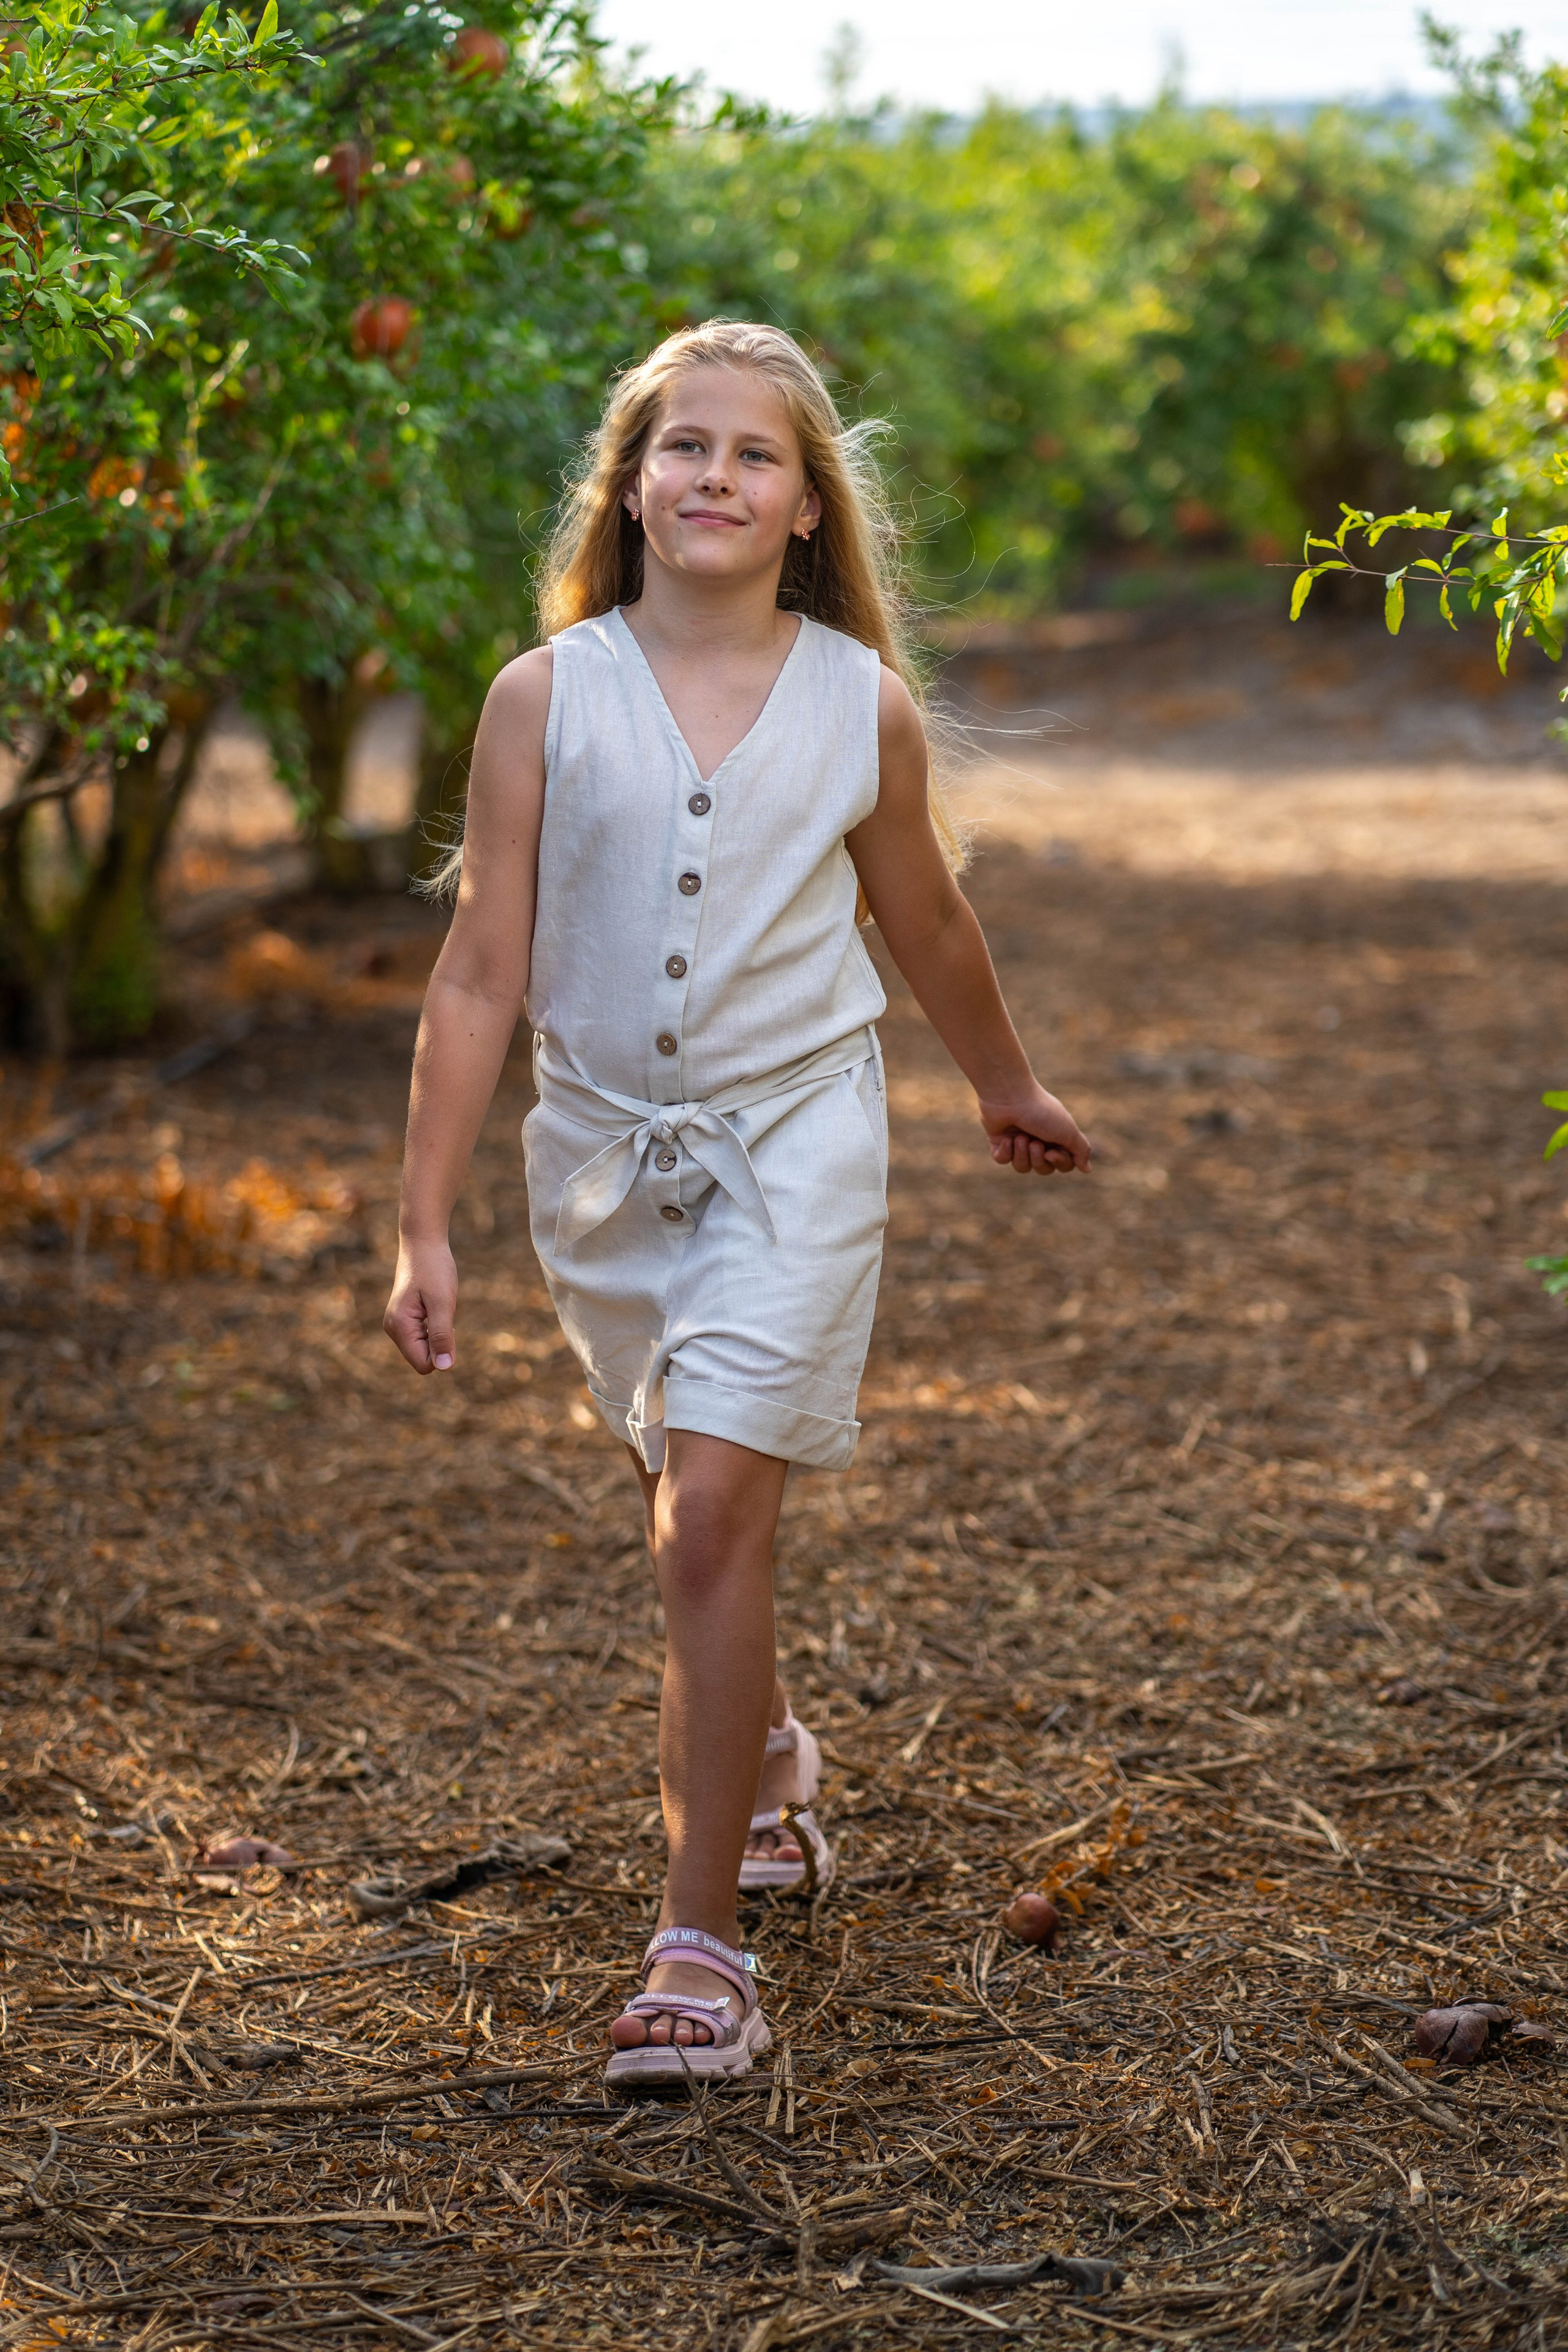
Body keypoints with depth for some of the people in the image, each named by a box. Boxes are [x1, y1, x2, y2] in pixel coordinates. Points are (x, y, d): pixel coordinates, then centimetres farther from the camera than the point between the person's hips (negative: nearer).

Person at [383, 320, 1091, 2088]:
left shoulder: (864, 705, -5)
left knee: (711, 1514, -14)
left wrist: (1006, 1089, 27)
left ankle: (701, 1947, -6)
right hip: (603, 1148, 2)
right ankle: (764, 1752, 50)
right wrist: (423, 1222, -7)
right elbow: (480, 976, -5)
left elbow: (926, 925, 13)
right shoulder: (544, 699, -6)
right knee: (692, 1506, 19)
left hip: (794, 1145, -2)